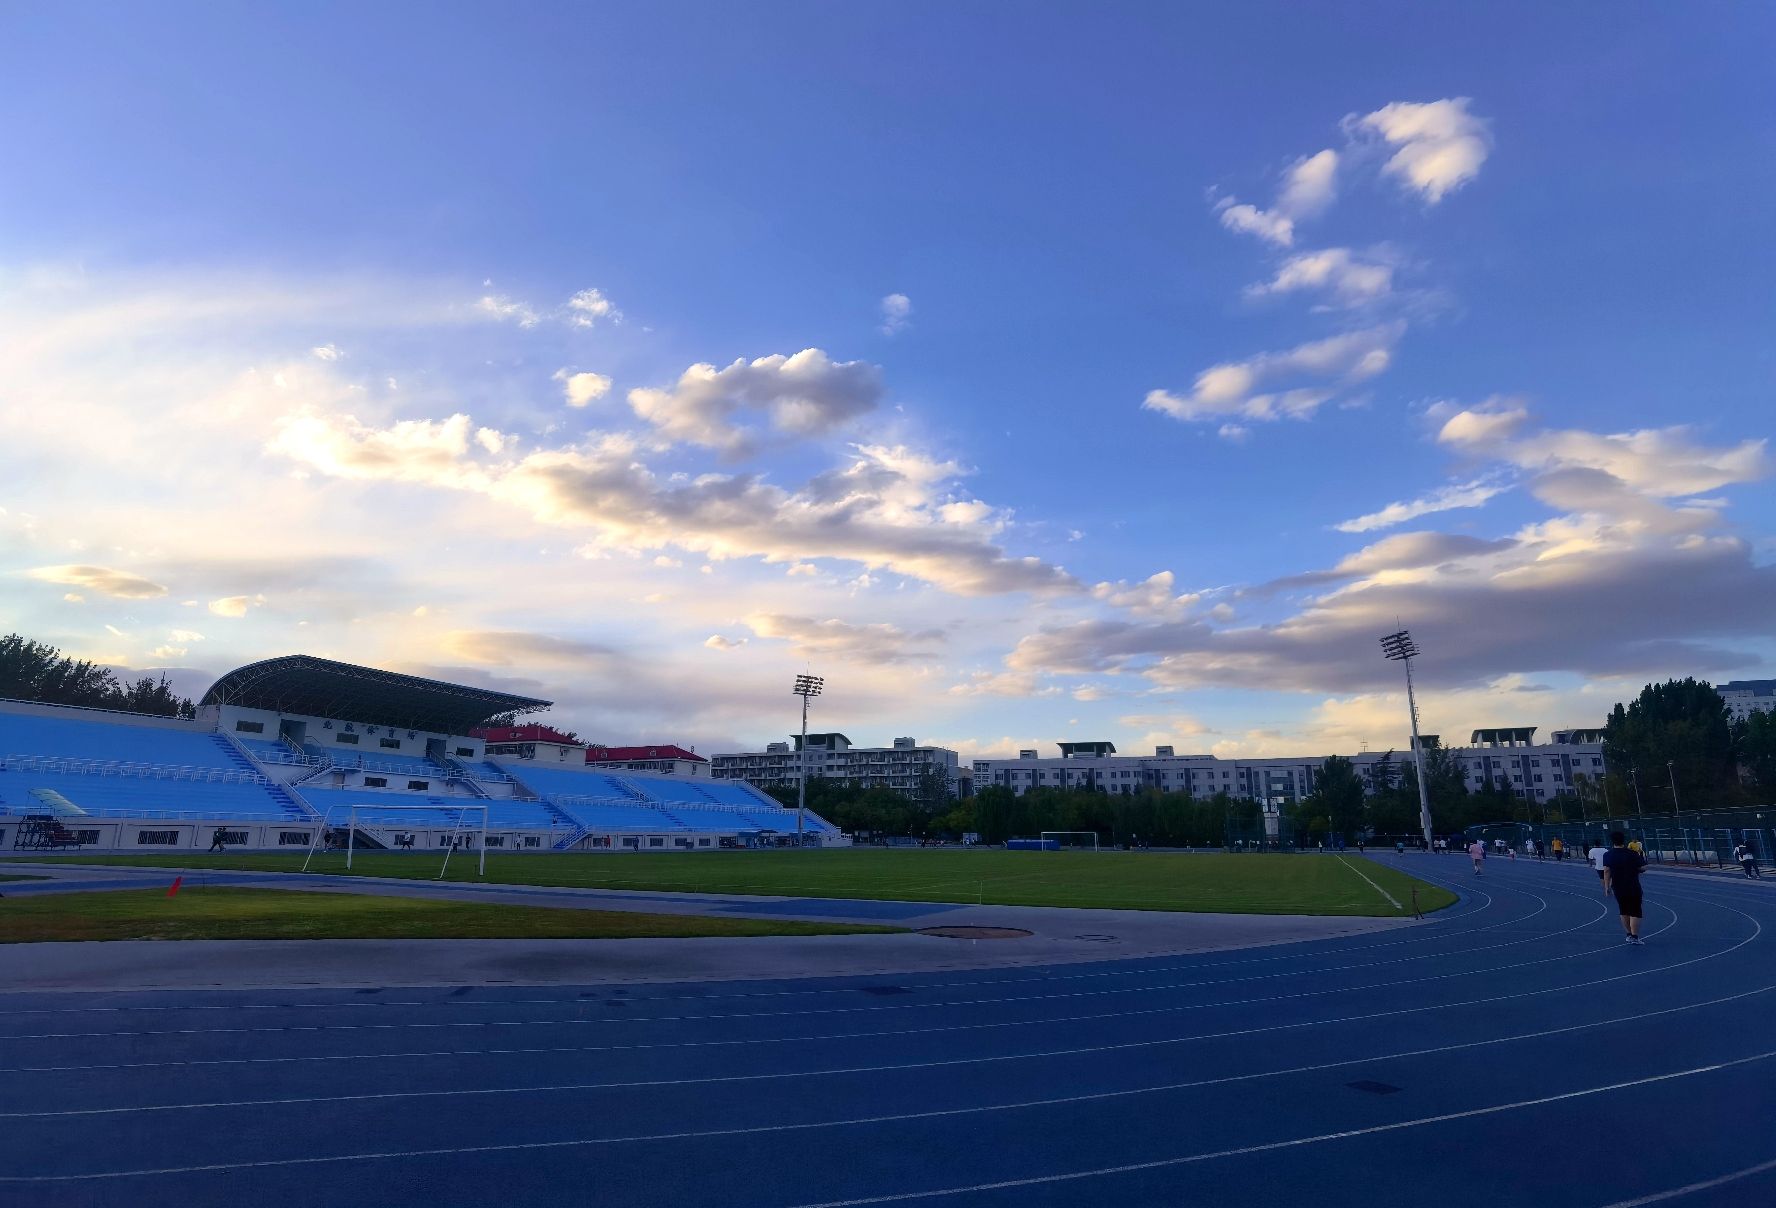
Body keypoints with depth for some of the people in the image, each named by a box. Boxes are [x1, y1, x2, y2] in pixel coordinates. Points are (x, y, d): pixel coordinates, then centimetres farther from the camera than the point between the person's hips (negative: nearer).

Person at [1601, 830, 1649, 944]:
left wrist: (1607, 886, -5)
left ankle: (1629, 934, 22)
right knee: (1635, 912, 1)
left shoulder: (1608, 855, -4)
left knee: (1624, 912, 16)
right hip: (1633, 887, -3)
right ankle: (1634, 937, -4)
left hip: (1618, 888, 3)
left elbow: (1606, 871, -9)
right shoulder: (1632, 853, -10)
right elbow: (1642, 868, -7)